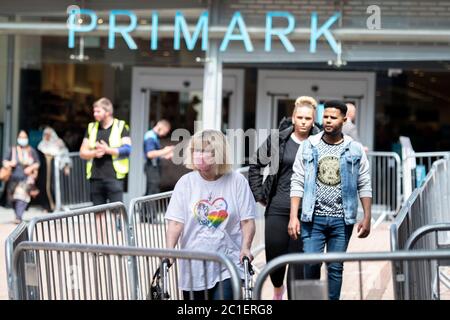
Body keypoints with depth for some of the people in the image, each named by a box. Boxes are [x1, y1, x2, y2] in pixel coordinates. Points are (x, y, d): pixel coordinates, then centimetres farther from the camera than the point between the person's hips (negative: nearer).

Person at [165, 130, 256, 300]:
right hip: (193, 267, 2)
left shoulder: (237, 181, -2)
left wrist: (245, 247, -17)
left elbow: (247, 221, -2)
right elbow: (175, 223, -4)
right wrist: (169, 251, -17)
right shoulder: (185, 182, 1)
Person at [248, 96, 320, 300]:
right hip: (278, 209, 2)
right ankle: (278, 288, 40)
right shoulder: (278, 140, 2)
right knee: (274, 256, 10)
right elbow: (255, 165, 12)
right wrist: (259, 194, 7)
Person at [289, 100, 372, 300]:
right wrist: (293, 216, -4)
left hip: (342, 219, 0)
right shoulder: (308, 147, 4)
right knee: (311, 263, -7)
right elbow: (297, 183, 2)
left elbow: (364, 186, 6)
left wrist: (367, 218, 1)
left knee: (335, 268, 5)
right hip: (313, 218, 0)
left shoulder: (355, 150, 4)